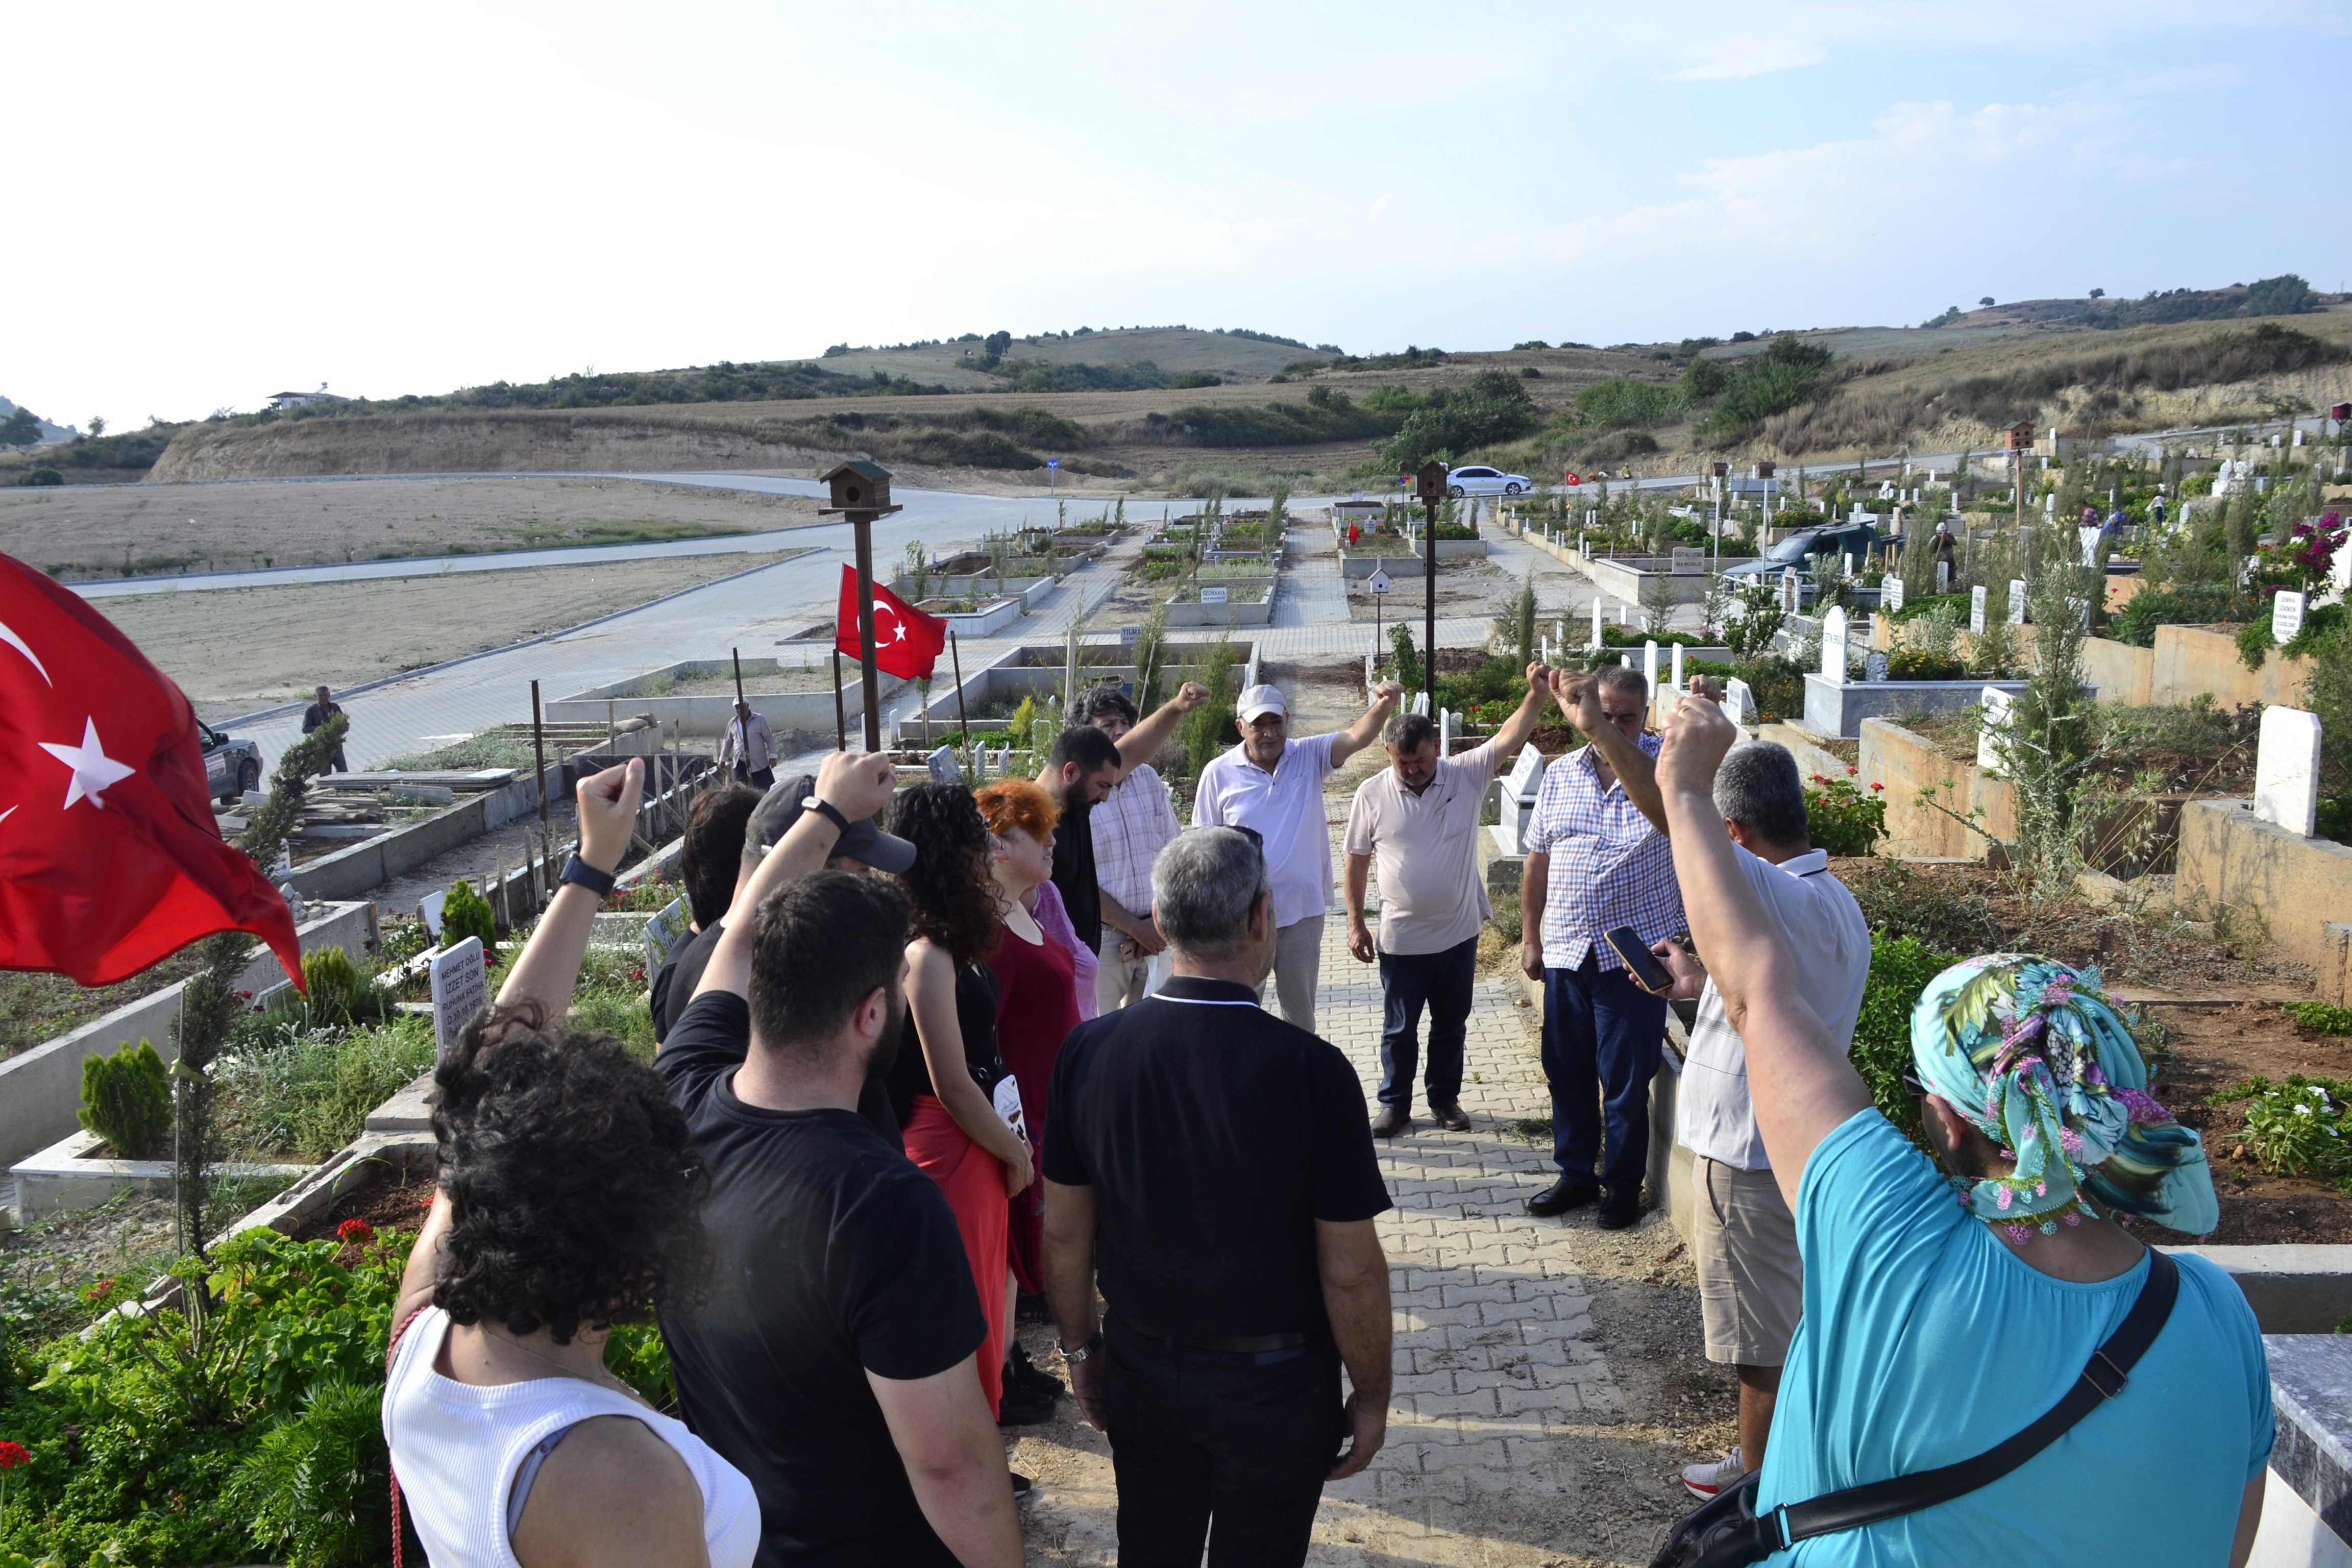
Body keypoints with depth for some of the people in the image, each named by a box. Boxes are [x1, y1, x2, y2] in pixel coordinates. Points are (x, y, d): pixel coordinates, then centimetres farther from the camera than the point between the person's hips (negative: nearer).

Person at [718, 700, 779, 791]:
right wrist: (723, 759, 17)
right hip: (740, 763, 4)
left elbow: (769, 738, -4)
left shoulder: (760, 720, -6)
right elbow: (728, 741, 16)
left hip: (759, 763, -4)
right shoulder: (732, 723, 5)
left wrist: (772, 756, -8)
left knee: (768, 789, -3)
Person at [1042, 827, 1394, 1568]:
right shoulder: (1313, 1070, -24)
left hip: (1141, 1370, 3)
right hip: (1277, 1389, -3)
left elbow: (1065, 1235, -3)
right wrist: (1371, 1396, -2)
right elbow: (1352, 1272, -17)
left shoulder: (1088, 1053, -14)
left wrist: (1081, 1347, 13)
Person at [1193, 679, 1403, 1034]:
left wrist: (1381, 707, -43)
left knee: (1300, 1006, 17)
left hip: (1303, 911, 1)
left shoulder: (1310, 757, -4)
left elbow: (1356, 738, -21)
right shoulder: (1219, 773, -7)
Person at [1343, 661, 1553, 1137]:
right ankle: (1395, 1105, 26)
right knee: (1399, 1029, 11)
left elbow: (1508, 739, -21)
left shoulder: (1466, 775, -8)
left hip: (1458, 935, 1)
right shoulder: (1372, 794, -9)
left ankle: (1445, 1098, 33)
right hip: (1401, 939, -1)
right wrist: (1356, 924, -2)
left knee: (1451, 1026, 16)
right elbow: (1357, 861, -2)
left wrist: (1537, 696, -38)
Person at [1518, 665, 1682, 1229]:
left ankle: (1624, 1185, 23)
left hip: (1635, 954, -4)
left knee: (1627, 1081, 5)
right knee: (1567, 1072, 15)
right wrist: (1531, 937, 11)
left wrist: (1593, 721, -39)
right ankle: (1575, 1175, 31)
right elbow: (1537, 862, 12)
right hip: (1566, 952, 4)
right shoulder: (1560, 774, 6)